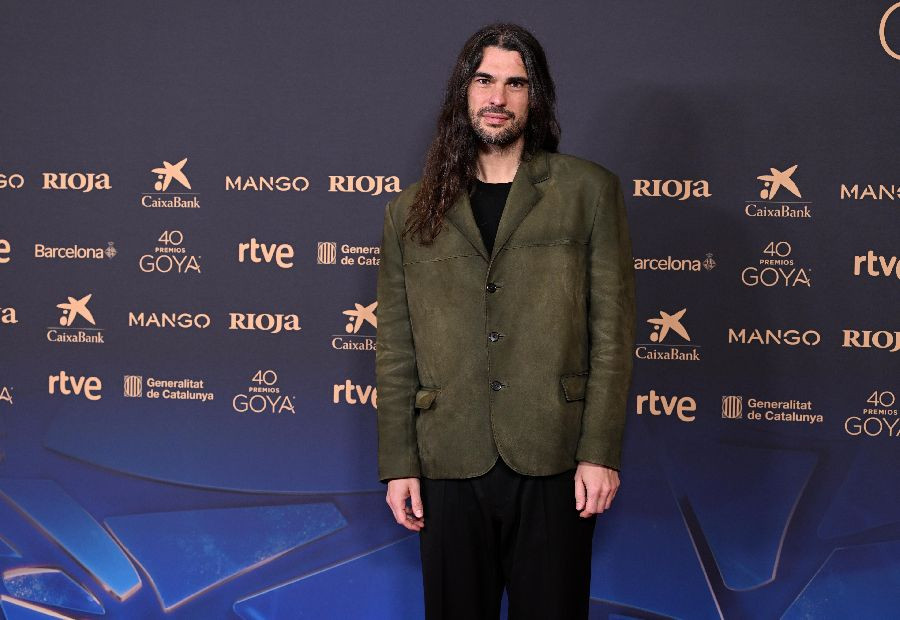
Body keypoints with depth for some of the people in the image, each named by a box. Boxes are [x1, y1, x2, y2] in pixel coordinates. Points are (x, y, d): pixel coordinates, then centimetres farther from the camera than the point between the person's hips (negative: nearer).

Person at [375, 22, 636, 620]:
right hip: (450, 464, 2)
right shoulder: (411, 211, 9)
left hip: (553, 462, -1)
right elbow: (394, 350, 8)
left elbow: (613, 329, -1)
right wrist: (398, 463, 3)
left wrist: (601, 452, -7)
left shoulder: (589, 190, 4)